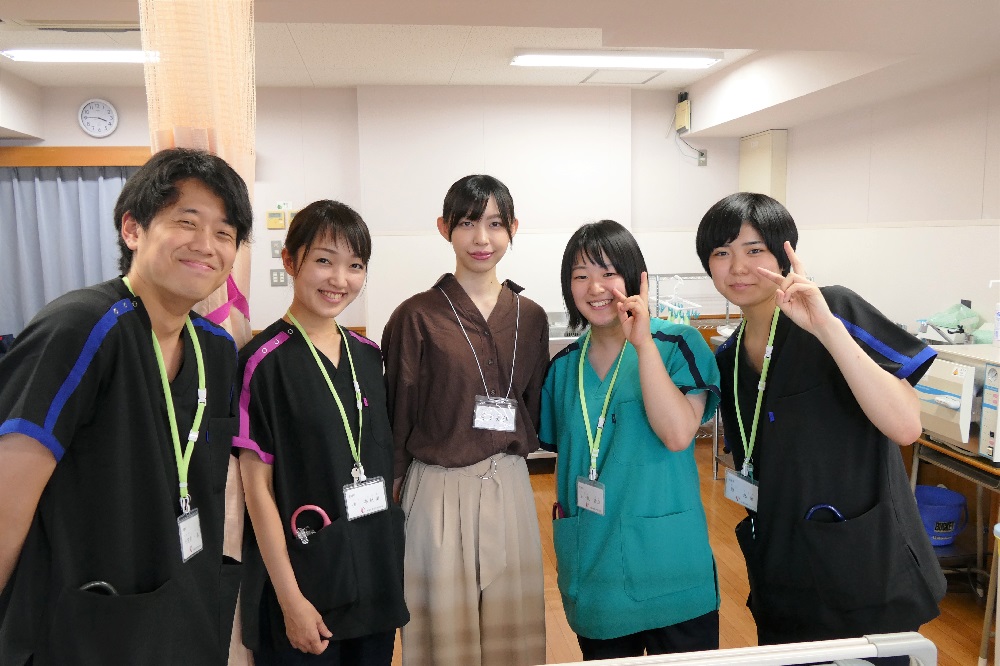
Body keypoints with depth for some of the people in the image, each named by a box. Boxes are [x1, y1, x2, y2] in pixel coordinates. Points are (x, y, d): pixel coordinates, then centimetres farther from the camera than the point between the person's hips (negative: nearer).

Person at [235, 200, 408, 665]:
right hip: (303, 577, -5)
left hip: (375, 573, 6)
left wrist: (392, 566, 10)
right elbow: (257, 485, -12)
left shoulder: (368, 356, 4)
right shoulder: (265, 362, -13)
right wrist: (289, 598, -13)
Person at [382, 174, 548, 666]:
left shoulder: (530, 317, 5)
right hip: (439, 491, -3)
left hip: (511, 489, 4)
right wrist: (394, 482, 1)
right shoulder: (417, 316, -7)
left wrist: (515, 453, 4)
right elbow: (397, 415, -2)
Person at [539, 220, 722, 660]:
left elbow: (677, 435, -22)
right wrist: (566, 509, 9)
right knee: (603, 655, 18)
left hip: (667, 563, -3)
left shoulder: (678, 345, -8)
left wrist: (644, 343, -23)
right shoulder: (564, 365, 4)